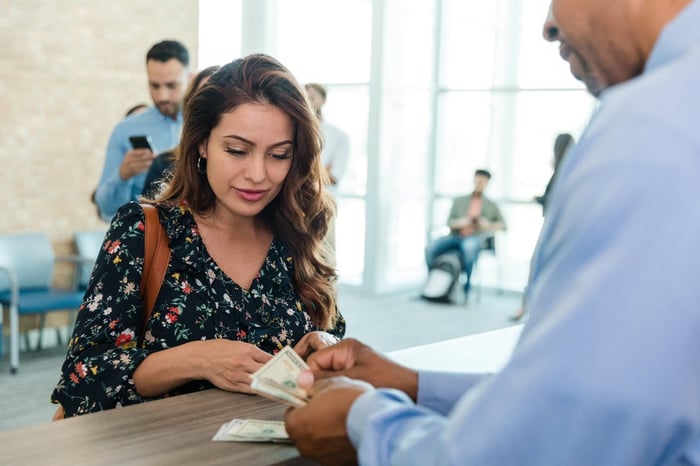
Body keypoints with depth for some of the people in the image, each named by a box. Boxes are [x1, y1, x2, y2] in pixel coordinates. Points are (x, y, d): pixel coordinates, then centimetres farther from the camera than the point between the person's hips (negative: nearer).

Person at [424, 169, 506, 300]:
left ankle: (466, 287, -32)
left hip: (476, 238, -2)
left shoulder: (491, 205, 23)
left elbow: (503, 225, 16)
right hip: (455, 236, 2)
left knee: (468, 246, -42)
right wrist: (458, 223, -9)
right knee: (431, 247, -29)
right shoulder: (459, 201, 25)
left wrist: (490, 225, -5)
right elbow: (449, 222, 15)